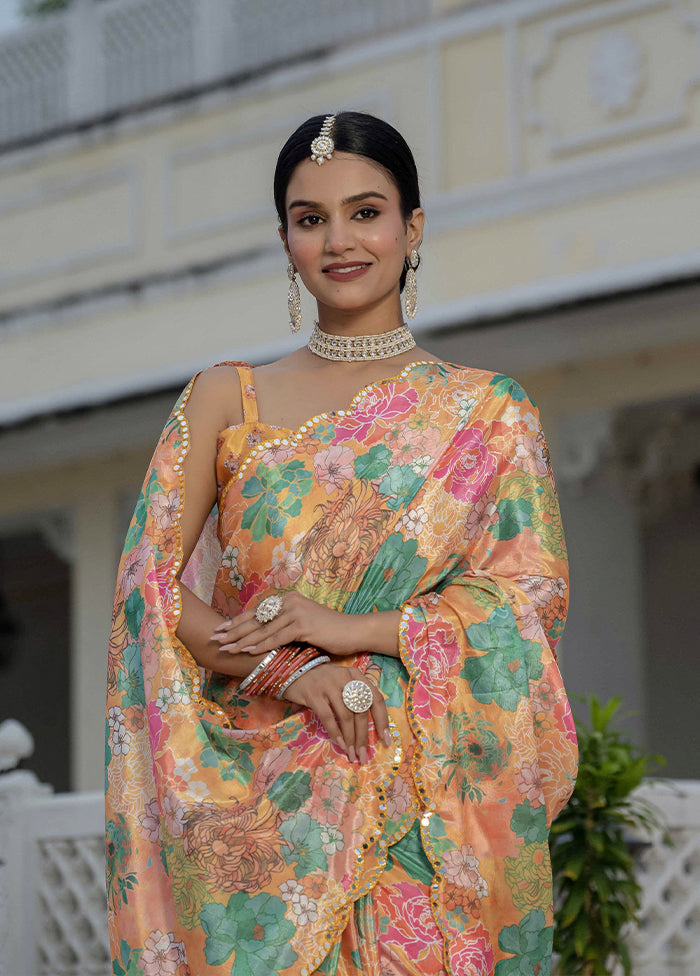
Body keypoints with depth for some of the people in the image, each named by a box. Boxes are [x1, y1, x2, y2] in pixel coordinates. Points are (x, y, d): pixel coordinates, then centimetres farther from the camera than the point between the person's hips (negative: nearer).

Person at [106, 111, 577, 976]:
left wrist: (350, 629, -13)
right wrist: (284, 669, -13)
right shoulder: (226, 398, 10)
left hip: (426, 800, 0)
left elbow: (537, 591, -2)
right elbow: (149, 579, 3)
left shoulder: (488, 413, 7)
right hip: (257, 797, 1)